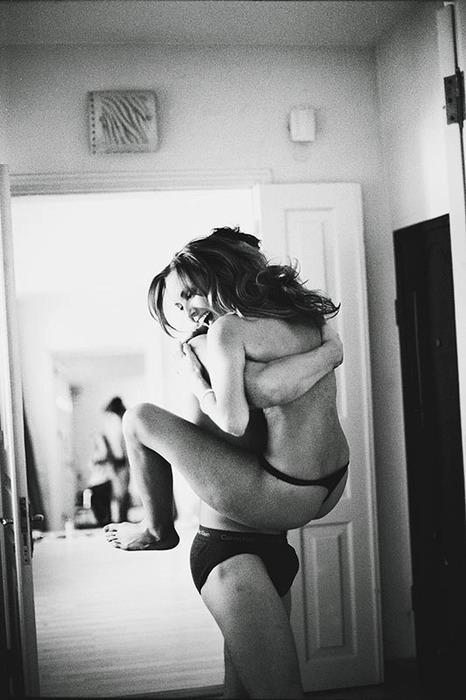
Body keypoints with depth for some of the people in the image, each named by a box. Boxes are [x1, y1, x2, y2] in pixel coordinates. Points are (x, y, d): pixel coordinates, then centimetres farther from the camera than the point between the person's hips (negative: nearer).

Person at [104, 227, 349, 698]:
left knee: (141, 420, 3)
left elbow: (233, 423, -17)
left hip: (282, 499, -8)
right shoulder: (311, 318, 11)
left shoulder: (227, 330, -11)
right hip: (332, 491, 8)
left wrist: (196, 381, 1)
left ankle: (158, 530, 21)